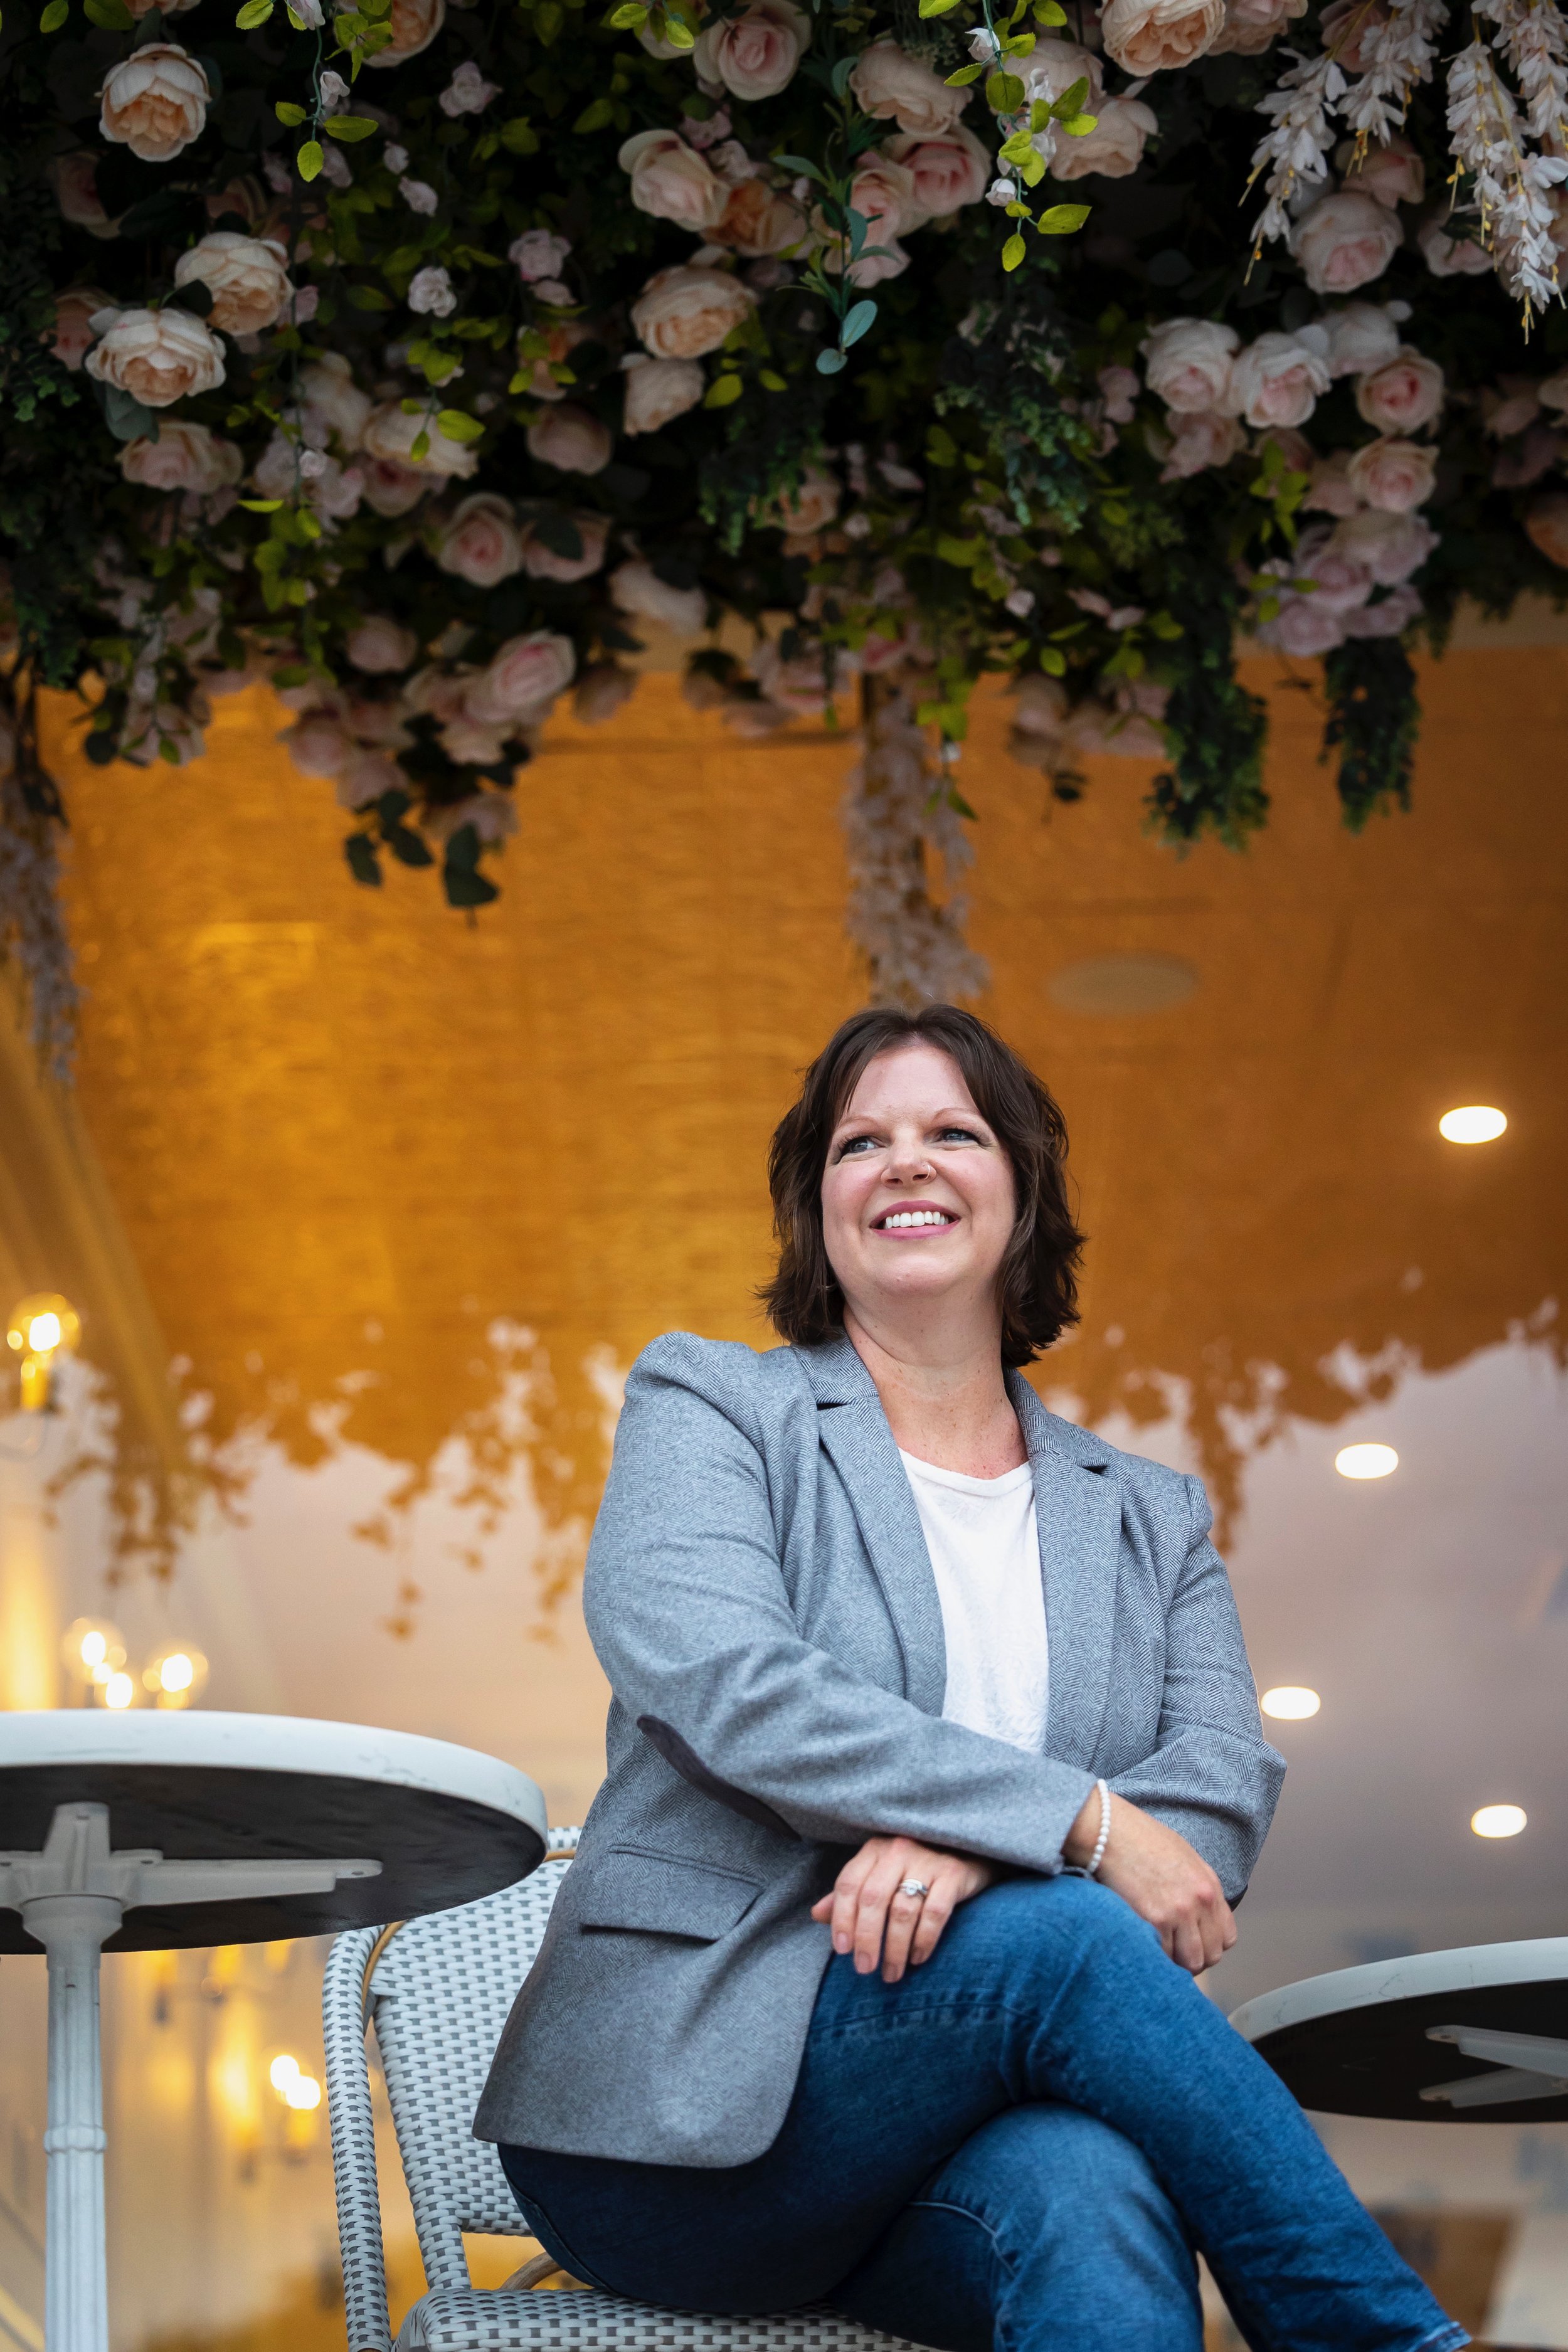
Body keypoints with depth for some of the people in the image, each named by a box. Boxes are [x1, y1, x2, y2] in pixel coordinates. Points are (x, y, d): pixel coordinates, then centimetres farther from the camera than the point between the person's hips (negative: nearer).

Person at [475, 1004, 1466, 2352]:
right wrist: (1078, 1823, -19)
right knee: (1068, 1936, -31)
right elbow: (729, 1685, -11)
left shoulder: (1151, 1521, 19)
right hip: (692, 2112, -2)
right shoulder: (705, 1405, 8)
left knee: (1092, 2190, -36)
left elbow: (1226, 1788, 2)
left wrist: (973, 1845, -20)